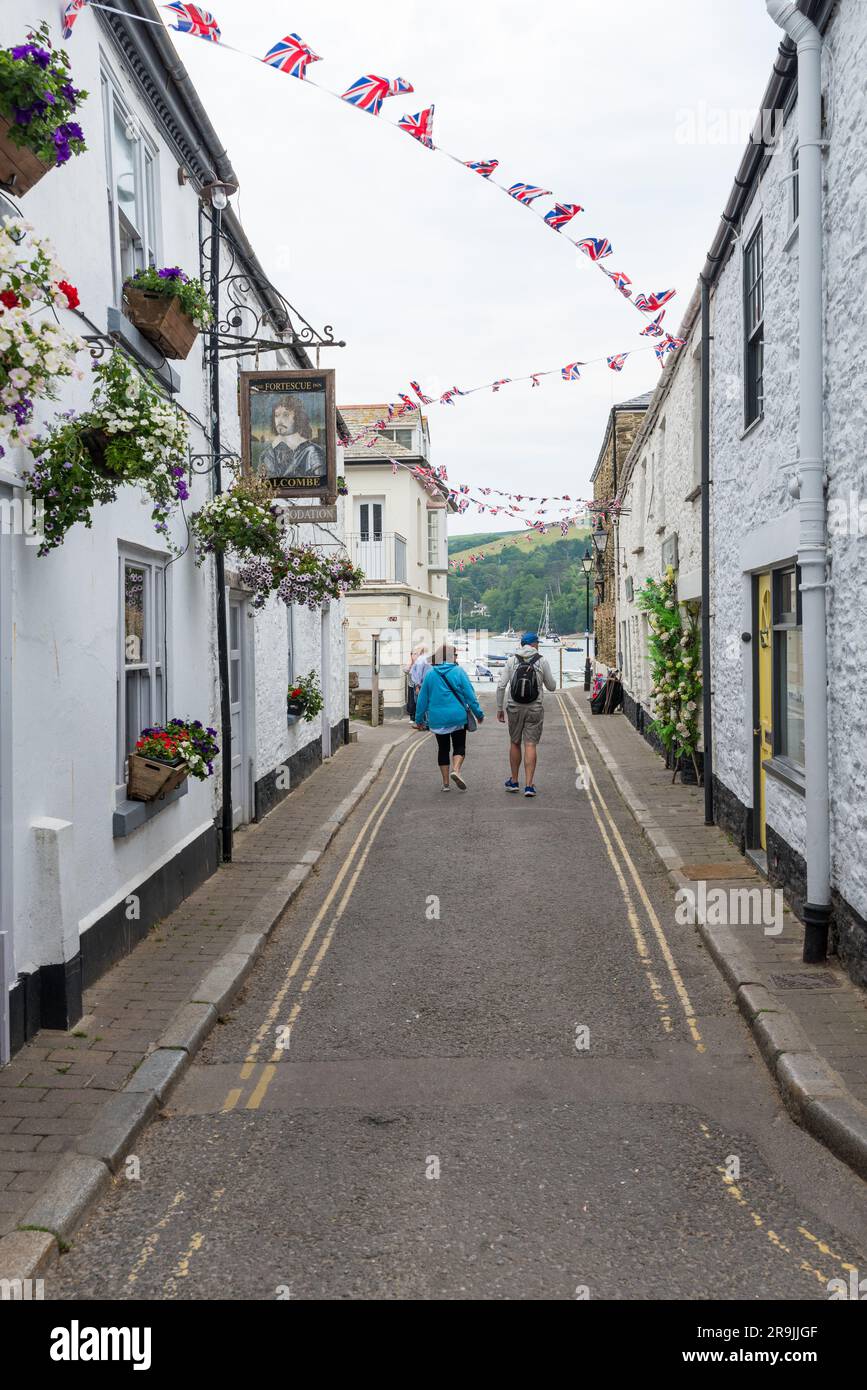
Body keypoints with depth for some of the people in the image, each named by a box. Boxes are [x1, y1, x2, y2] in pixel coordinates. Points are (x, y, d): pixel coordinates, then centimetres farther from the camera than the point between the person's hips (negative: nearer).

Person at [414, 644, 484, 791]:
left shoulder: (430, 674, 2)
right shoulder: (459, 672, -5)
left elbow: (422, 699, 5)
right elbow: (470, 695, -5)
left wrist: (419, 718, 14)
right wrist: (479, 713, 4)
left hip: (437, 719, 2)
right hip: (457, 717, -2)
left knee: (443, 749, 12)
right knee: (459, 746, 8)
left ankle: (445, 783, 11)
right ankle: (456, 770, -20)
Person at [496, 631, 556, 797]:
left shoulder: (512, 660, 0)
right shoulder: (542, 661, -2)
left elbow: (501, 686, -5)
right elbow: (552, 686, 5)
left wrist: (499, 708, 4)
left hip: (514, 708, 1)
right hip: (534, 709, -1)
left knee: (515, 743, 16)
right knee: (530, 745, -1)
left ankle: (514, 781, 24)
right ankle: (529, 785, -8)